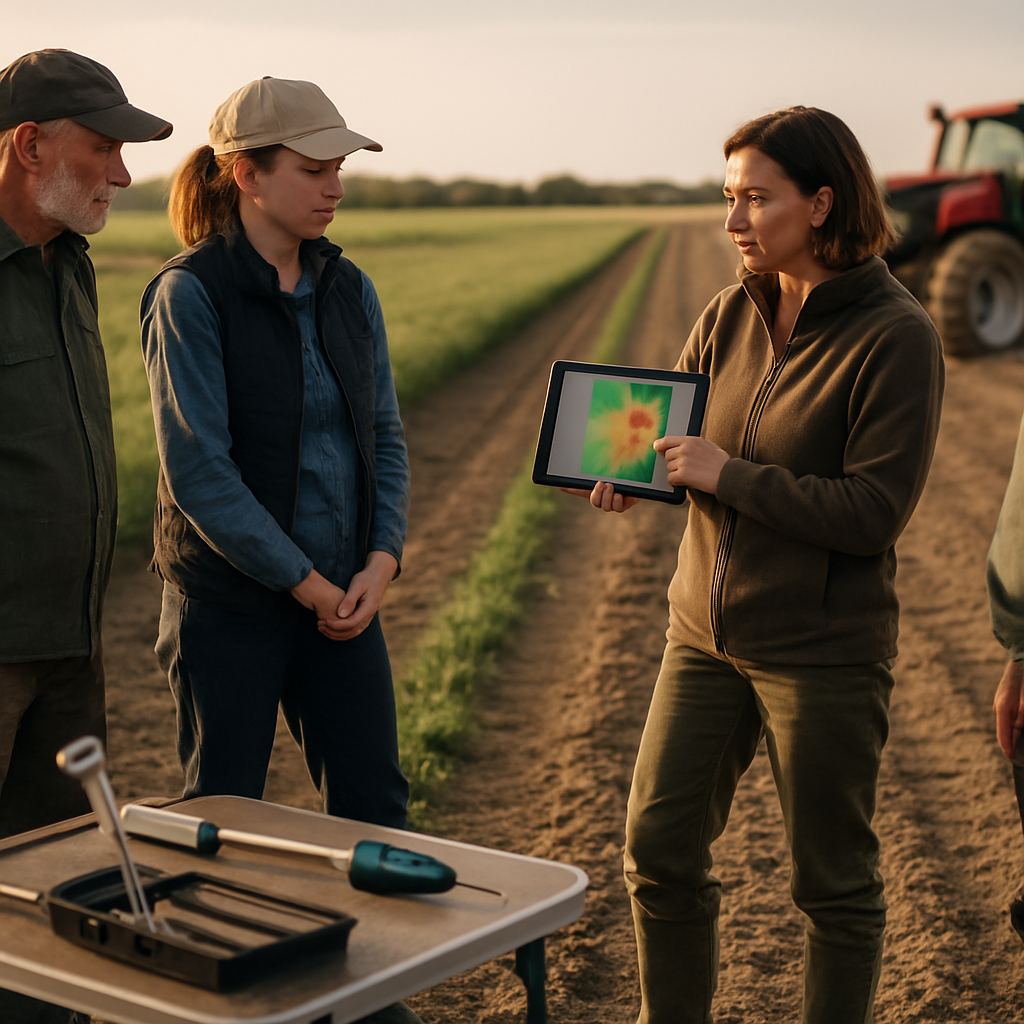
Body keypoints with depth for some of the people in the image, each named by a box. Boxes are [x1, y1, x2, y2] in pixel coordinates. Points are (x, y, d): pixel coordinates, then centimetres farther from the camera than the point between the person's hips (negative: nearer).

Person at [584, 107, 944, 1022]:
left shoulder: (896, 337, -14)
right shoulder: (733, 315, 4)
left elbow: (875, 513, -18)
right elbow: (670, 430, 12)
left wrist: (729, 476, -21)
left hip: (824, 651, -6)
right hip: (707, 634, 6)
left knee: (834, 880, 9)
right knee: (659, 849, 12)